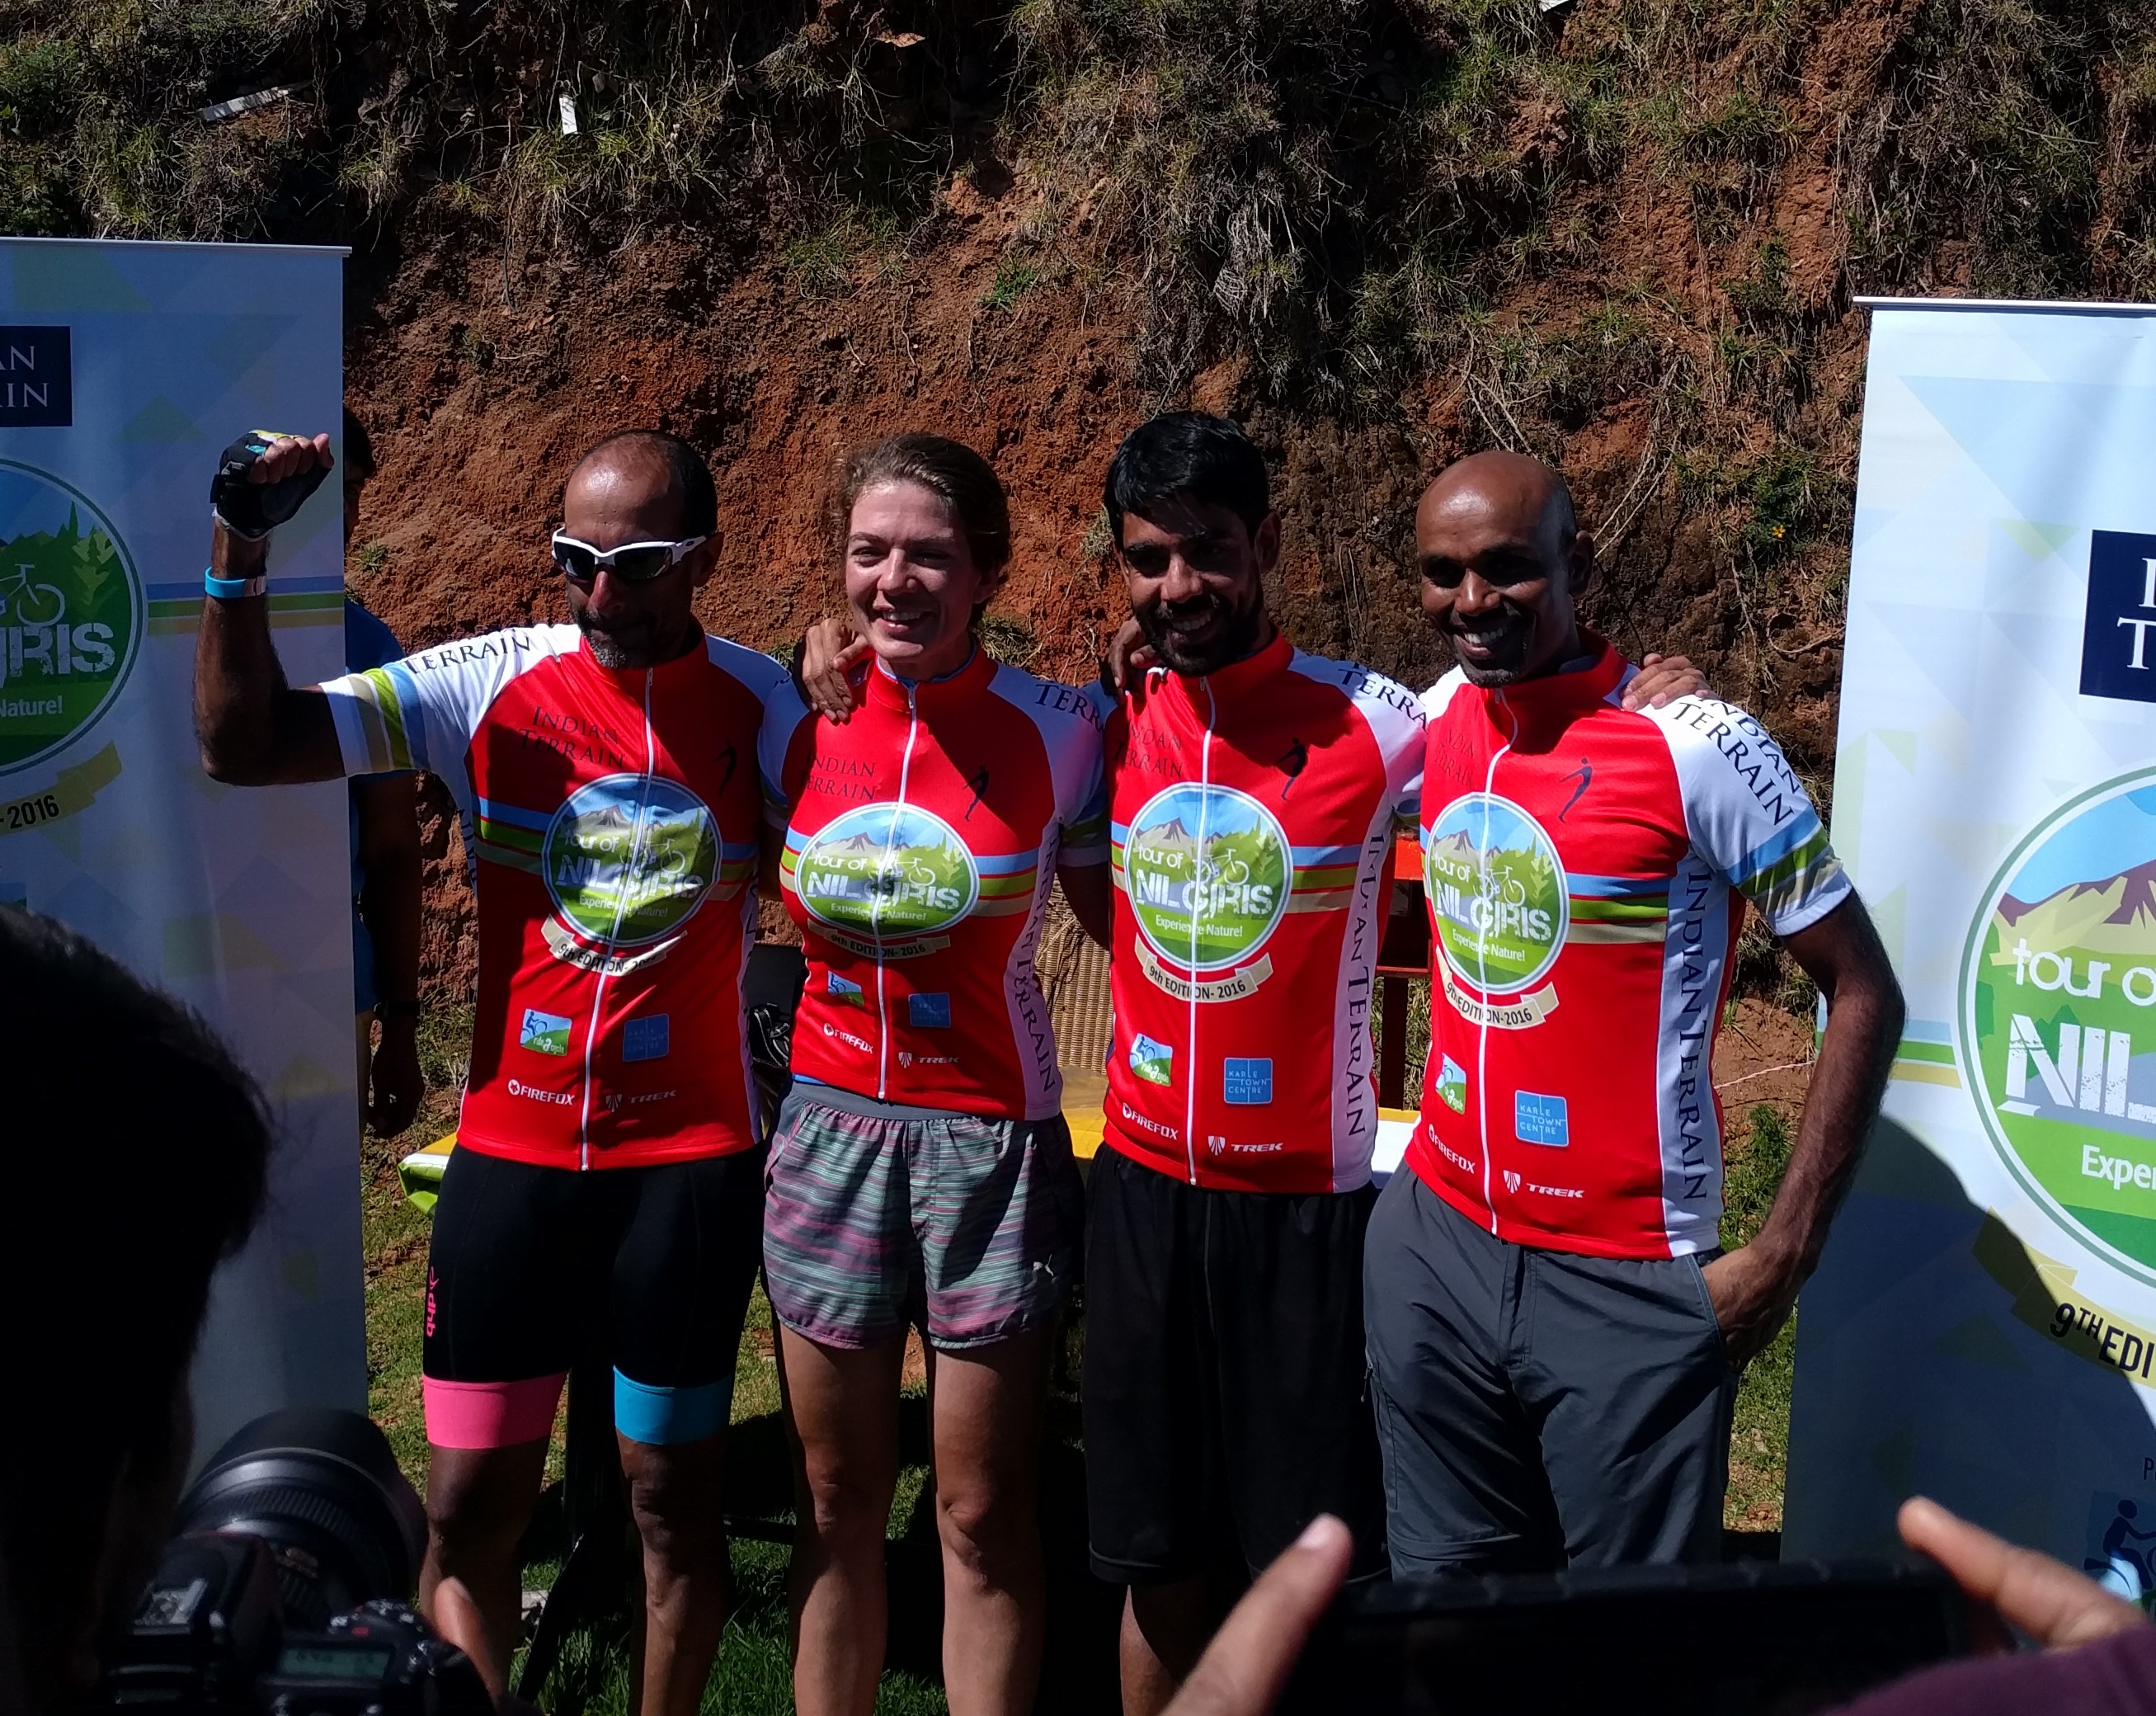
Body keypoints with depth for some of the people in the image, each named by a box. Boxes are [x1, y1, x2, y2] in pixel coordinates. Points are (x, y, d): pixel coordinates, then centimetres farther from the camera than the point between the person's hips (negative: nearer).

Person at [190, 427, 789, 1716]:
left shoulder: (766, 704, -3)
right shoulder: (488, 688, -4)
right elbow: (242, 745, -9)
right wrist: (242, 557, -20)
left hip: (690, 1159, -1)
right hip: (511, 1150, 1)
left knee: (673, 1490, 11)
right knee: (473, 1498, 8)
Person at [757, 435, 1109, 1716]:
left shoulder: (1056, 733, -9)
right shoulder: (797, 727, 0)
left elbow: (1115, 912, 1)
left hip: (992, 1142, -3)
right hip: (832, 1129, 3)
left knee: (982, 1513, 6)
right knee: (837, 1496, 14)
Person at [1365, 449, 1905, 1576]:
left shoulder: (1698, 749, -15)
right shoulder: (1440, 716, 4)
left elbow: (1863, 993, -10)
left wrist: (1785, 1254, -13)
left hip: (1625, 1283, -5)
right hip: (1433, 1242, 6)